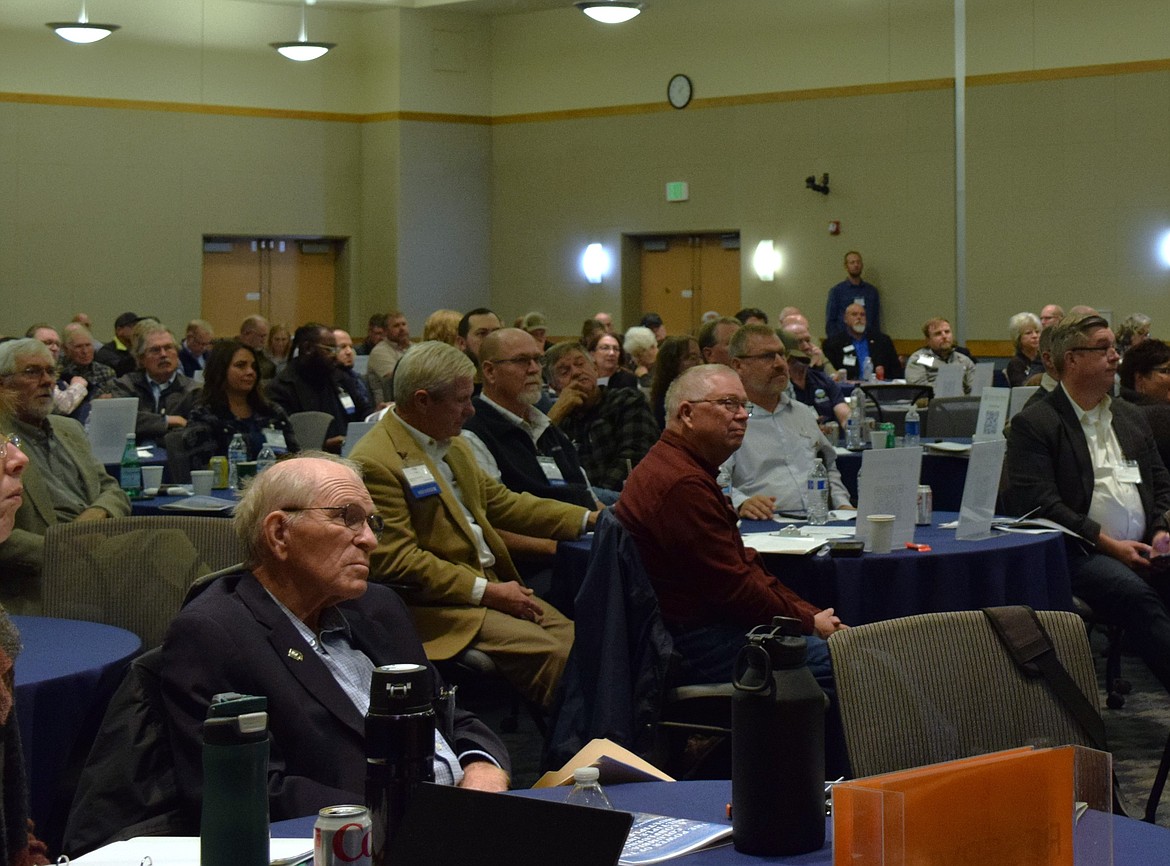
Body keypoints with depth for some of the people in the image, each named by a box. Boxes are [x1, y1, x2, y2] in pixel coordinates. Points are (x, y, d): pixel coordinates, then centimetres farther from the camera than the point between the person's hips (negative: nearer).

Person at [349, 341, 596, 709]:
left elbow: (501, 502, 22)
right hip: (433, 606, -9)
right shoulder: (375, 463, -15)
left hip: (492, 586, 9)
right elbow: (396, 560, -19)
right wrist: (484, 591, -19)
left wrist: (589, 518, 14)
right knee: (547, 652, -23)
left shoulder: (451, 445, 15)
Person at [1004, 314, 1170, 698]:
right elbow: (1038, 502, -10)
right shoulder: (1033, 424, 0)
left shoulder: (1131, 417, 22)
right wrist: (1108, 544, -13)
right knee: (1135, 594, -34)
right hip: (1080, 553, -5)